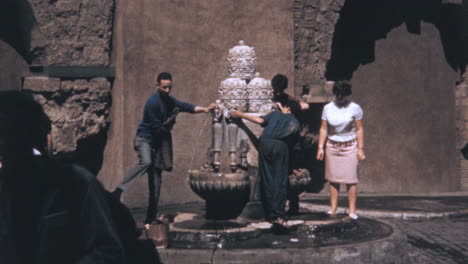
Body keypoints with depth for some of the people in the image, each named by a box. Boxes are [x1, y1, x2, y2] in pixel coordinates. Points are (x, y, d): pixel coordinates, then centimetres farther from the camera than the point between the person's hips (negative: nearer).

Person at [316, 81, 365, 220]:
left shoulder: (355, 108, -3)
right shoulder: (328, 108, 3)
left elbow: (359, 129, -1)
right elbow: (323, 129, 5)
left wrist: (361, 148, -4)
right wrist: (320, 147, -1)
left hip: (350, 147, -2)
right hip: (332, 146, 2)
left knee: (351, 180, -5)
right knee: (333, 179, 3)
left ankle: (352, 211, -1)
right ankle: (333, 209, 9)